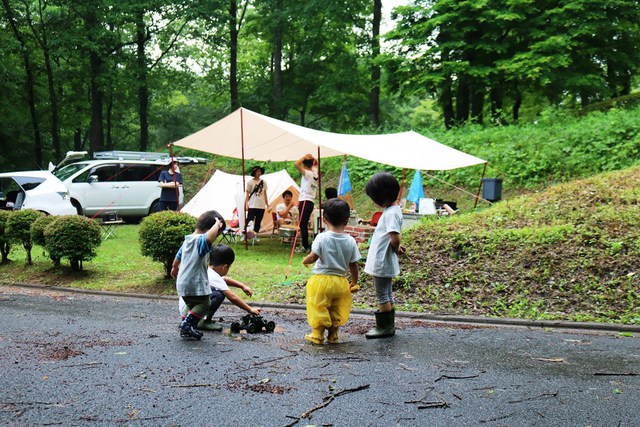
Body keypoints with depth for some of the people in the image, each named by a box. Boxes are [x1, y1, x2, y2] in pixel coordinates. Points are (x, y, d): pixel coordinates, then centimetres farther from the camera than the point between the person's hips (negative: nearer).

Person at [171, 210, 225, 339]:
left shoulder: (187, 240, 11)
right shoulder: (201, 240, -19)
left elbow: (178, 257, 27)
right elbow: (210, 237, -45)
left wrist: (174, 268, 46)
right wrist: (217, 224, -27)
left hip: (182, 283, 9)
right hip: (195, 284, -9)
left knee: (192, 305, 25)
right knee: (205, 304, 4)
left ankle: (185, 328, 22)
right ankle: (187, 323, -8)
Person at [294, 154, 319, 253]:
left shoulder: (307, 173, -11)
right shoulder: (315, 174, 10)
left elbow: (296, 164, -22)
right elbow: (316, 163, 31)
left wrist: (304, 157, -8)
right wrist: (312, 158, 14)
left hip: (304, 201, -8)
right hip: (311, 202, 8)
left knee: (303, 225, -8)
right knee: (304, 225, 13)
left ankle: (306, 247, -10)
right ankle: (305, 246, 16)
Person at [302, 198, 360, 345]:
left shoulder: (321, 238, -14)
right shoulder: (351, 241, -4)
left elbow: (313, 257, -17)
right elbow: (353, 265, 0)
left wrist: (305, 261, 6)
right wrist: (354, 282, 14)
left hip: (322, 280, -4)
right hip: (341, 282, 4)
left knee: (318, 308, 10)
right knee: (337, 310, 19)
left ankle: (317, 334, 17)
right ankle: (333, 335, 28)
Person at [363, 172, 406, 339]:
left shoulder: (391, 213, -21)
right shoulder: (391, 210, 11)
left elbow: (395, 238, -29)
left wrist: (396, 249, -12)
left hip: (382, 263, -10)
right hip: (383, 262, 10)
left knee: (382, 295, 1)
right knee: (386, 294, 17)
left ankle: (385, 327, 10)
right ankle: (389, 326, 27)